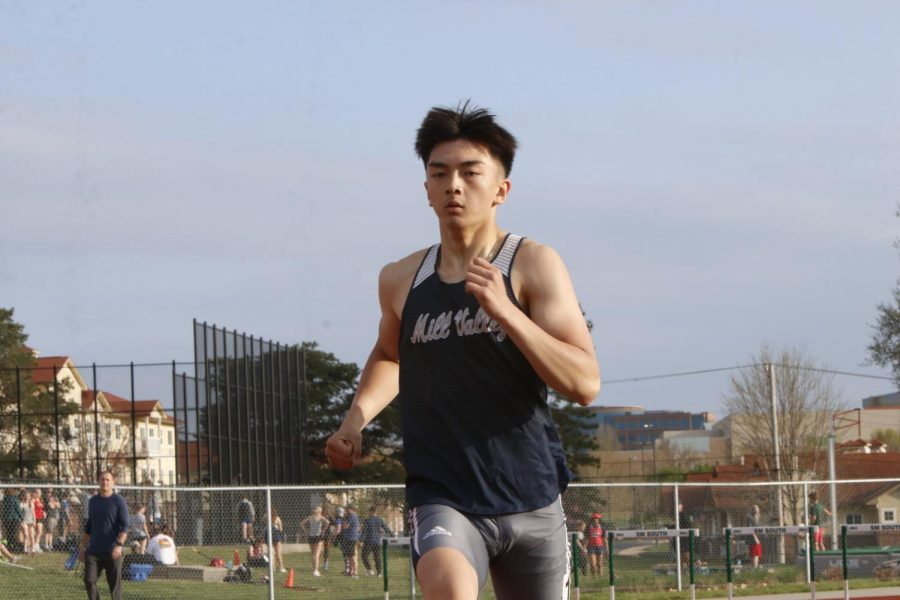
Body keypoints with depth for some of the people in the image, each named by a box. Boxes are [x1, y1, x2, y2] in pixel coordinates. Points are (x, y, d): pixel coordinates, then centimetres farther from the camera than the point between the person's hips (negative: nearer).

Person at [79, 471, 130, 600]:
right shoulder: (93, 501, 13)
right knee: (89, 580, -6)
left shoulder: (118, 501, -3)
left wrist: (119, 544, -23)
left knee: (114, 584, -1)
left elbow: (124, 526, -9)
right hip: (93, 550, 4)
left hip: (112, 552, -4)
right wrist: (83, 546, 18)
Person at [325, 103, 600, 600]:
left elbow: (585, 384, -14)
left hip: (530, 500, 0)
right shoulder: (401, 280, 7)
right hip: (442, 498, 0)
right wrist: (356, 419, 12)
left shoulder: (534, 265, -4)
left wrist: (505, 311, -23)